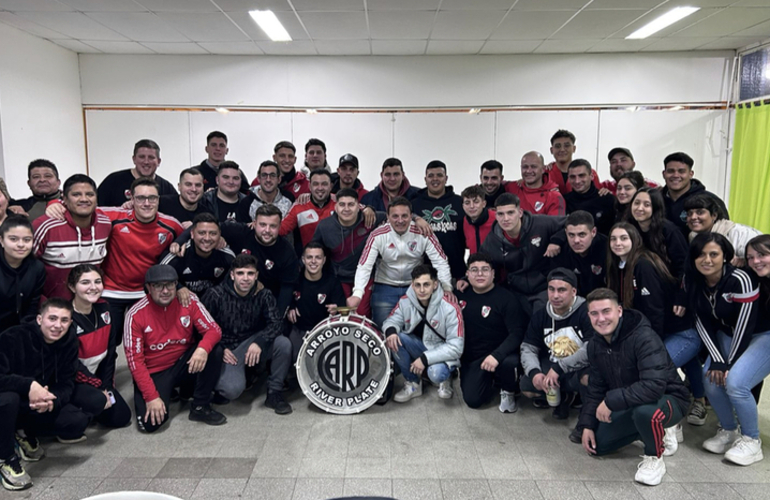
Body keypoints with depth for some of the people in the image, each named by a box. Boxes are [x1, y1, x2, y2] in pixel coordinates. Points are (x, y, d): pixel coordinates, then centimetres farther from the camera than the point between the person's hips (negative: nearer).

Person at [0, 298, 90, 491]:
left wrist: (52, 400, -30)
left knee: (78, 422, -18)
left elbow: (66, 385, -8)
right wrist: (29, 385, -43)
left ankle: (29, 435, 12)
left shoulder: (69, 343, -8)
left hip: (41, 406, 4)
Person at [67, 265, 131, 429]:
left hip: (96, 376, 7)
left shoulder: (103, 308, -4)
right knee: (97, 401, -34)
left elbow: (110, 350, 1)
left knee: (122, 417, 2)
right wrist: (99, 387, -17)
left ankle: (85, 411, 24)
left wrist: (107, 386, -2)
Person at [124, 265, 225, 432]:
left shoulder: (189, 301, -11)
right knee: (151, 423, -23)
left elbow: (213, 330, -12)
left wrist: (203, 349, -36)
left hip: (185, 363, 2)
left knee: (214, 351, -25)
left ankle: (200, 407, -8)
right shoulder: (136, 315, -15)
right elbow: (135, 360, -14)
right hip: (154, 373, -2)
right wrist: (152, 397, -21)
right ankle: (168, 392, 13)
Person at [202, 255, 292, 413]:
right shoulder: (216, 294, -11)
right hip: (226, 350, -3)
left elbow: (276, 323, -11)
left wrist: (259, 342, -29)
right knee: (233, 389, -30)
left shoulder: (263, 294, -5)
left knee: (283, 343, -25)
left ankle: (274, 393, -6)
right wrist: (220, 350, -15)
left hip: (252, 344, 3)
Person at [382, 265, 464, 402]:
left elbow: (455, 346, -22)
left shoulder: (450, 307, -23)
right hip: (419, 346, 5)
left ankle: (445, 379, 5)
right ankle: (413, 383, -4)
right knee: (393, 338, -23)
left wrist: (425, 358, -29)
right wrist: (391, 330, -28)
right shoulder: (405, 301, -12)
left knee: (436, 374, -36)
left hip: (442, 353, -4)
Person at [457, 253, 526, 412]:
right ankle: (491, 380, 24)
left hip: (498, 353, -3)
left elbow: (517, 333, -20)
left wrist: (497, 355, -33)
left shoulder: (505, 298, -12)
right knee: (473, 400, -11)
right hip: (471, 358, 3)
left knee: (509, 363, -37)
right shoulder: (461, 293, 1)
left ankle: (508, 390, 0)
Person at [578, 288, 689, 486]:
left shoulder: (644, 338, -29)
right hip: (630, 406, 7)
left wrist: (611, 401, -35)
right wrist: (586, 424, -4)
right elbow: (595, 388, 4)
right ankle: (655, 430, 21)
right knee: (596, 444, 1)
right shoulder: (595, 345, -5)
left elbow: (654, 386, -40)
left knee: (644, 411, -40)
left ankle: (654, 458, -8)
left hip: (667, 399, -7)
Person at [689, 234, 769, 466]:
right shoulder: (693, 282, -11)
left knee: (735, 383, -23)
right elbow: (703, 323, -6)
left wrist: (728, 364, -17)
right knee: (711, 379, -13)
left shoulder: (741, 280, -29)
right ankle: (729, 431, 14)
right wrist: (717, 360, -13)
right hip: (728, 335, 6)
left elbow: (745, 326, -24)